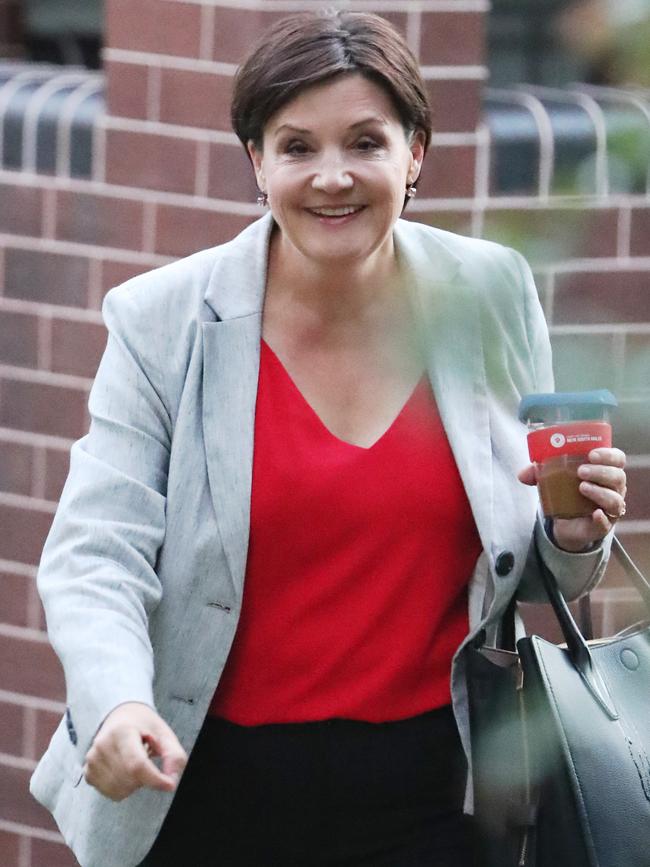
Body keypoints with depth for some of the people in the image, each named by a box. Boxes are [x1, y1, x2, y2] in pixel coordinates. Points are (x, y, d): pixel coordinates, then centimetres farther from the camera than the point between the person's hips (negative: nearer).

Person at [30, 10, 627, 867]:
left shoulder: (491, 297, 1)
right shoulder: (164, 322, -6)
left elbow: (528, 579, 12)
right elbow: (97, 555, -11)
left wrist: (574, 539, -11)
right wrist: (116, 704, -30)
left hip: (431, 792, 1)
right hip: (213, 795, -1)